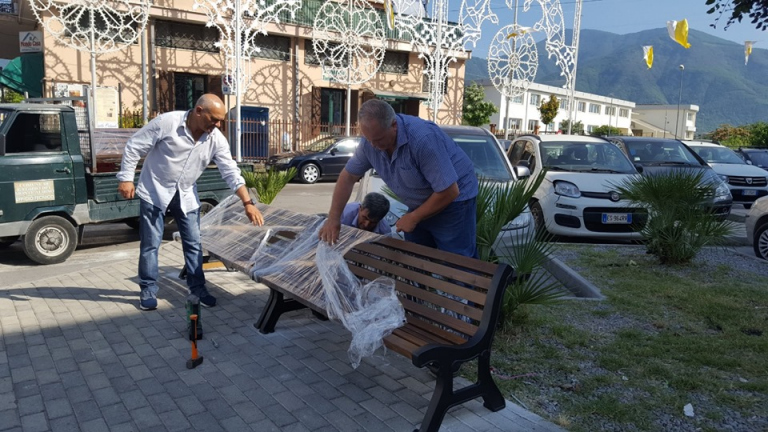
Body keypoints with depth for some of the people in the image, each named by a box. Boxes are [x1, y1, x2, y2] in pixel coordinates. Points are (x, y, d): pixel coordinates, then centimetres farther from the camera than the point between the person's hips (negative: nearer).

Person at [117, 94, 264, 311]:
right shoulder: (167, 122, -22)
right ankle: (148, 291, 17)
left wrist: (248, 203, -18)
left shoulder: (216, 139, -12)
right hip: (155, 191, -4)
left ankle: (198, 288, 19)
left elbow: (231, 172, -11)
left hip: (186, 195, 4)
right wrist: (126, 179, -14)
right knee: (150, 244, 3)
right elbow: (134, 146, -13)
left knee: (194, 243, 7)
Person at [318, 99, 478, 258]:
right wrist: (333, 217, -6)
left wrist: (413, 218, -19)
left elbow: (449, 191, -30)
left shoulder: (423, 138, -34)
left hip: (453, 201, -7)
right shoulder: (371, 139, -12)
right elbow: (348, 176, 2)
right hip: (421, 204, 7)